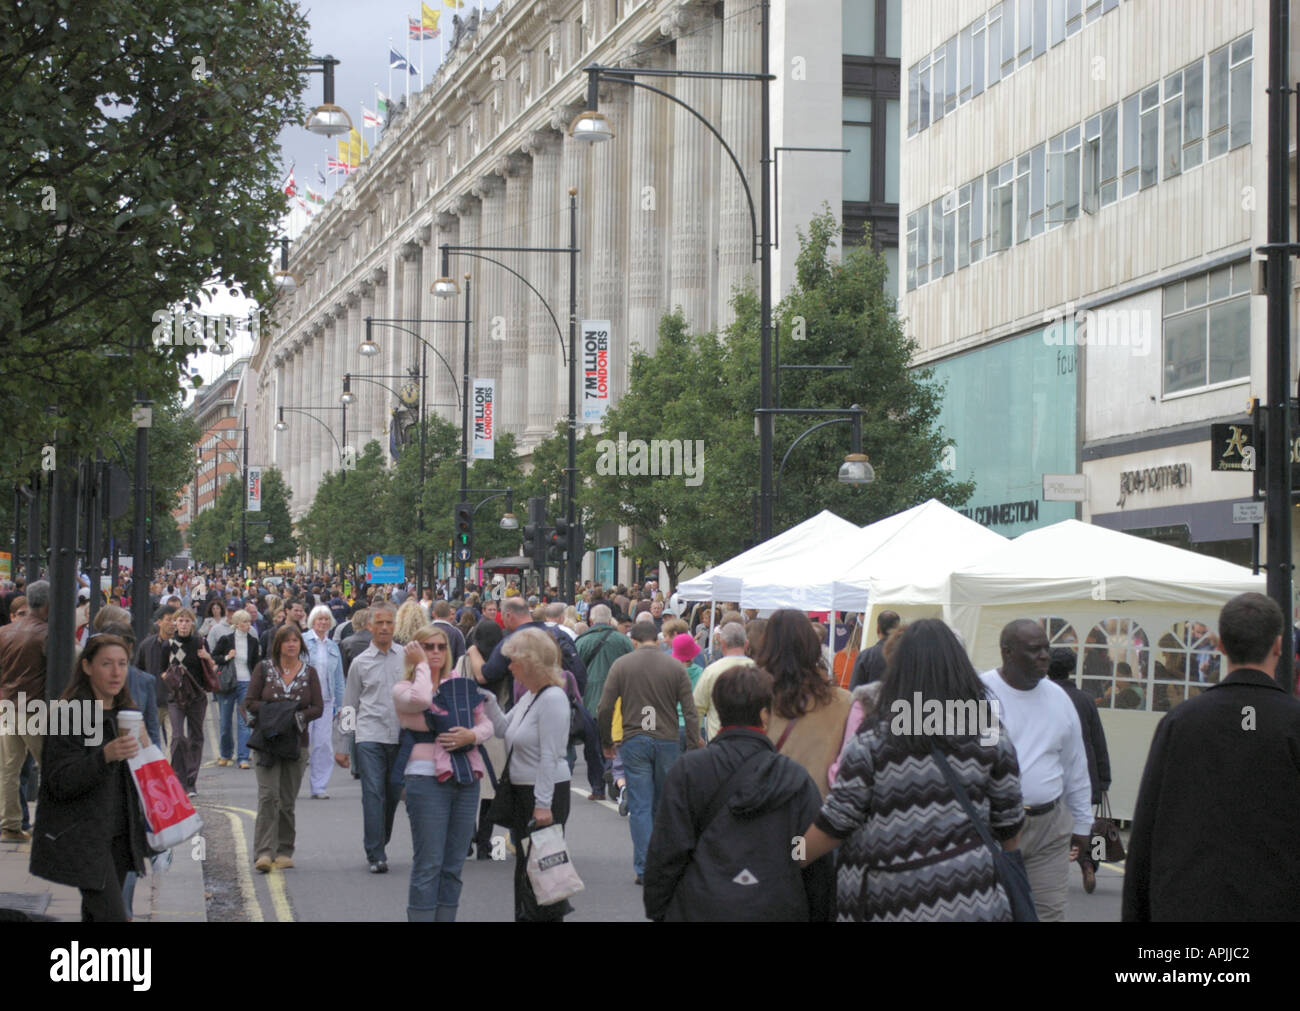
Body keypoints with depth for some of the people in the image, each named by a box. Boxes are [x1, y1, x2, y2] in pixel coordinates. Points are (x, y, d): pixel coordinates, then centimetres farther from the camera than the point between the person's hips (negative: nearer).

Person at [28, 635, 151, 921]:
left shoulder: (125, 713, 11)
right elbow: (60, 784, -21)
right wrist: (106, 756, -33)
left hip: (118, 834, 7)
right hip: (81, 838, -7)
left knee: (95, 914, 10)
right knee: (112, 917, -14)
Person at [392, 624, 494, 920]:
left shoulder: (462, 685, 13)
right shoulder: (403, 688, 0)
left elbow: (487, 723, 12)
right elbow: (420, 699, -23)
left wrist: (472, 735, -9)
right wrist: (421, 665, -9)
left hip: (466, 779, 5)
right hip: (427, 780, -5)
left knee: (453, 865, 8)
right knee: (428, 865, -7)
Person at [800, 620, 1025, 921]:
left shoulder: (873, 741, -8)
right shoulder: (991, 740, -1)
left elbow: (836, 823, -6)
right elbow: (1008, 826, 6)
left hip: (889, 903, -1)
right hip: (970, 901, 2)